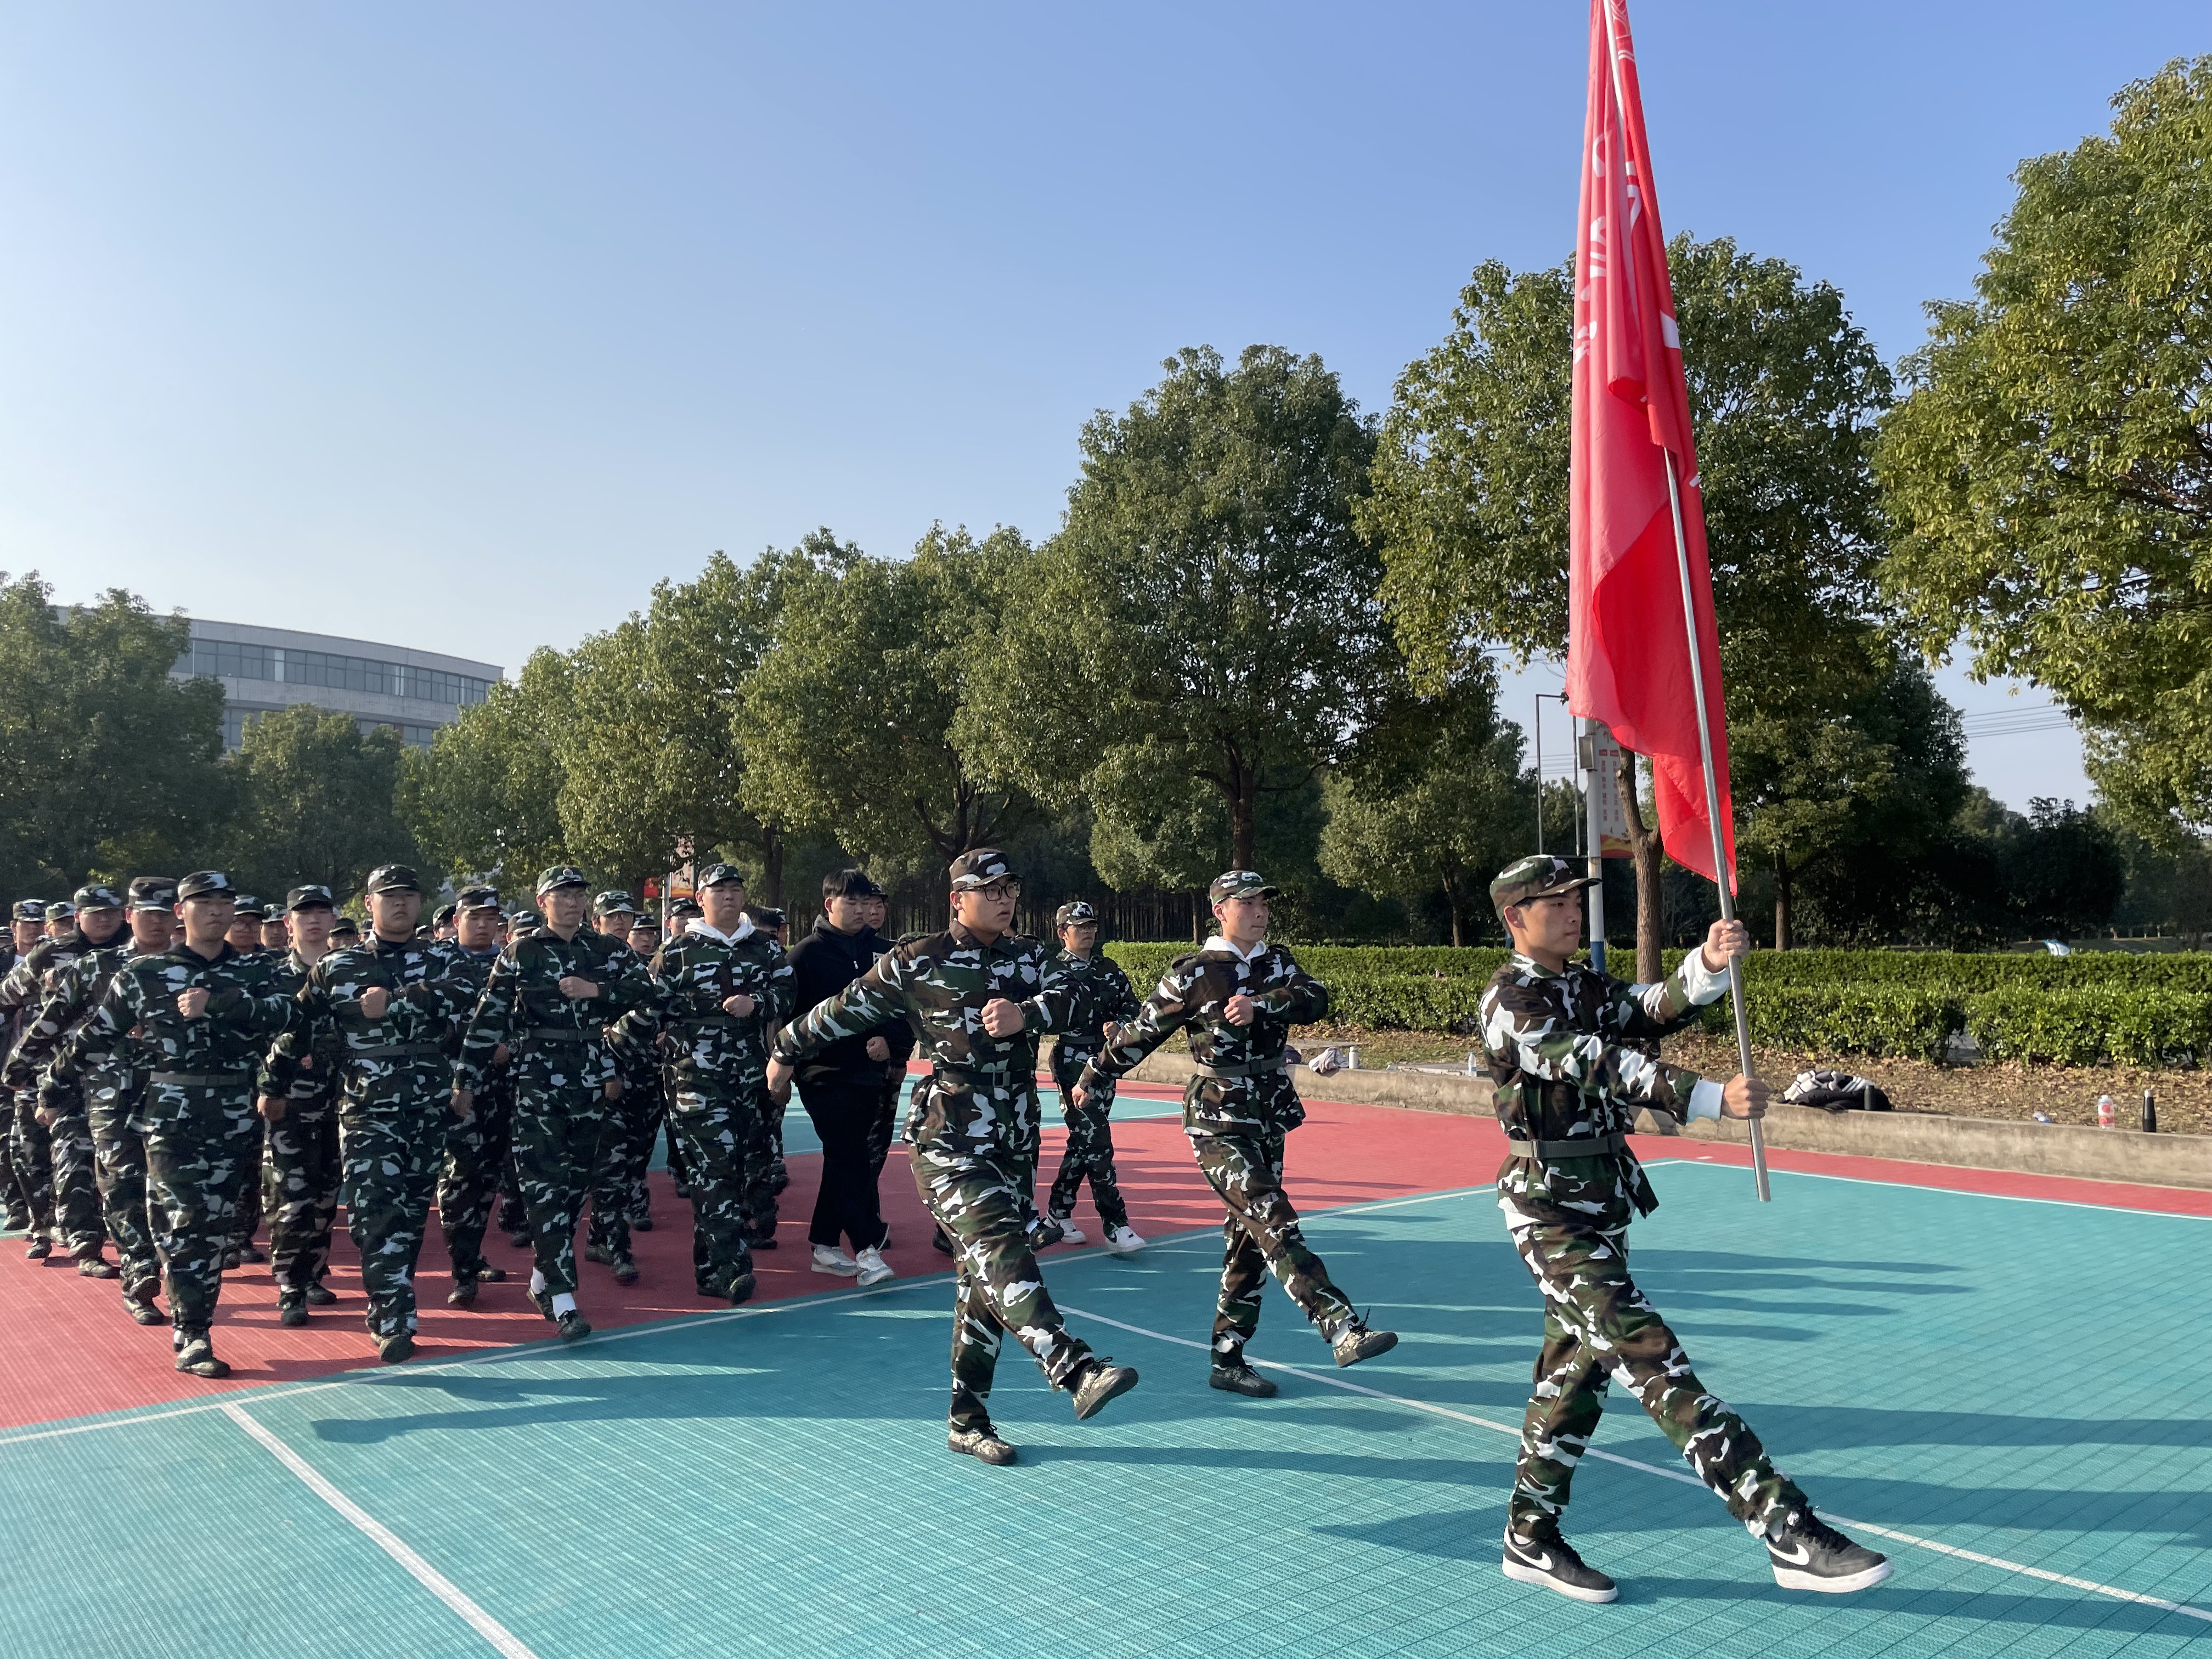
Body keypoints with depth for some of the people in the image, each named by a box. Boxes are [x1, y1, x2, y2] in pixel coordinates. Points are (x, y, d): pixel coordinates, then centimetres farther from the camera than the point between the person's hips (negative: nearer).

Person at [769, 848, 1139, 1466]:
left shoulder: (1028, 957, 10)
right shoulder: (914, 965, -2)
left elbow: (1067, 1000, -9)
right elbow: (843, 1011, 9)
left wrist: (1026, 1014, -30)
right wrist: (786, 1053, 20)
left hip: (1012, 1144, 5)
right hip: (946, 1140, -5)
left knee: (985, 1279, 8)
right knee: (1000, 1247, -24)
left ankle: (968, 1421, 17)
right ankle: (1077, 1369, -37)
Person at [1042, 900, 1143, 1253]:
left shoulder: (1109, 969, 13)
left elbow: (1132, 1006, 12)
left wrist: (1119, 1025, -6)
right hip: (1071, 1061, -6)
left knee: (1083, 1142, 12)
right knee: (1096, 1143, -10)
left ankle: (1059, 1211, 27)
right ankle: (1116, 1225, -9)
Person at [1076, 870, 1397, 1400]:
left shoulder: (1278, 964, 8)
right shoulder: (1193, 973, -7)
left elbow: (1316, 999, -10)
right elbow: (1141, 1032, 1)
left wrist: (1261, 1003, -26)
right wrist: (1092, 1077, 9)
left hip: (1269, 1122, 6)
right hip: (1217, 1123, -6)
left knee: (1250, 1241, 10)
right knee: (1275, 1224, -19)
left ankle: (1228, 1360, 19)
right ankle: (1344, 1331, -25)